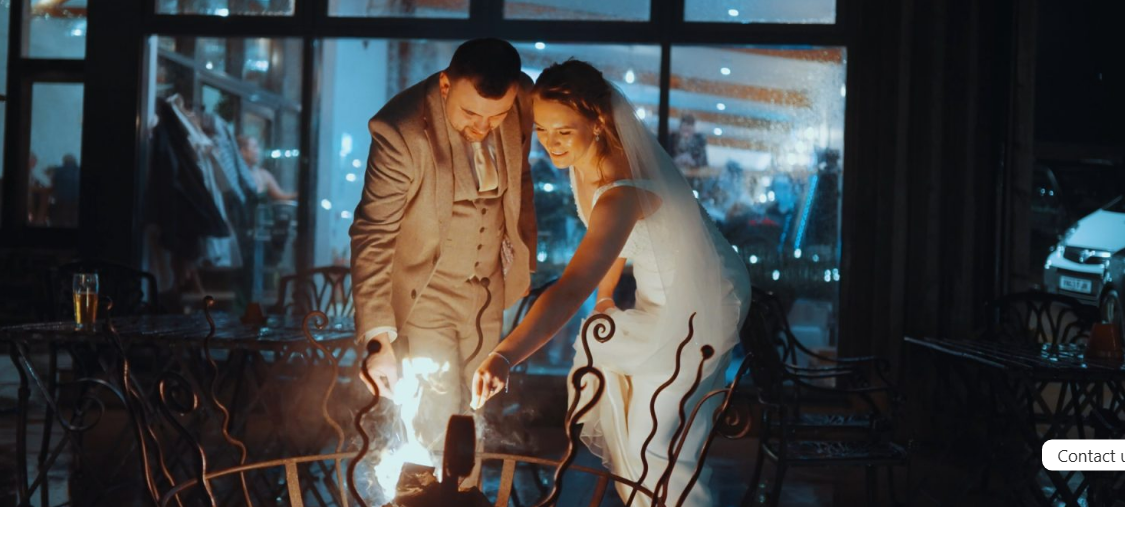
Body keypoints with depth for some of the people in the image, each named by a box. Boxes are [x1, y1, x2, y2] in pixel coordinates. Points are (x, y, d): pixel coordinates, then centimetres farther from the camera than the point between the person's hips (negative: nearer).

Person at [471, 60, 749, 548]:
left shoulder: (622, 191, -39)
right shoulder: (585, 160, -11)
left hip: (703, 304, -9)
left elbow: (570, 289, -51)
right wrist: (605, 295, 8)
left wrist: (504, 356, -61)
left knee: (653, 445, -4)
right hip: (658, 289, 9)